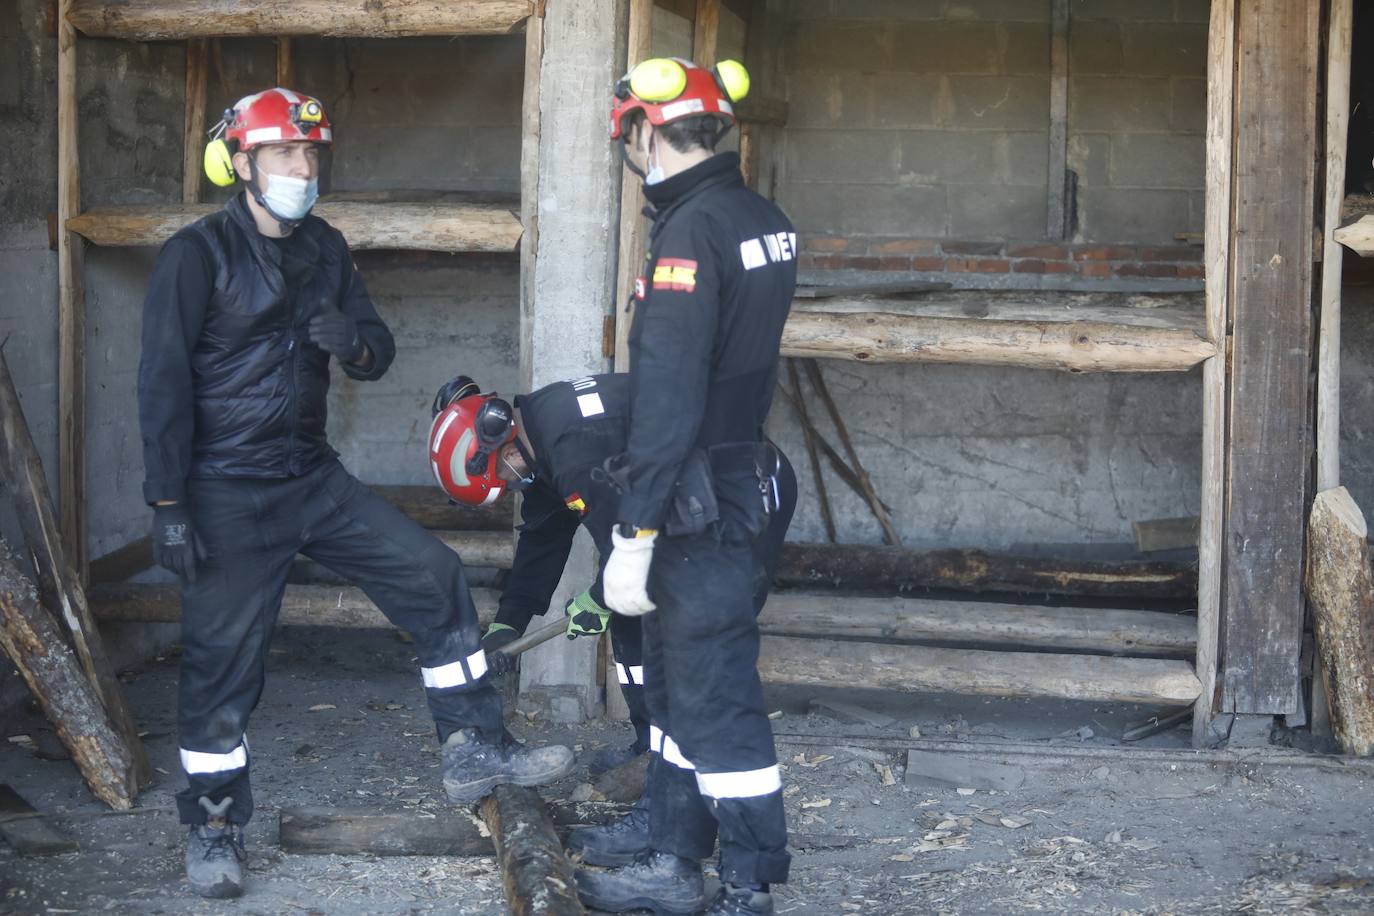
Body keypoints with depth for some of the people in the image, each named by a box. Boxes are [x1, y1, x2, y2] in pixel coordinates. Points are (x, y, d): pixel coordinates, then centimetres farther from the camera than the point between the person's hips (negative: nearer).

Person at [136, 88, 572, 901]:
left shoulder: (324, 249, 8)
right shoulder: (198, 256, -11)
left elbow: (379, 351, 9)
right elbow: (164, 384, -13)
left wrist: (354, 341, -18)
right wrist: (168, 506, -17)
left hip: (314, 479, 6)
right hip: (229, 493, -6)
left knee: (435, 578, 1)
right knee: (223, 658, -1)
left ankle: (474, 751, 10)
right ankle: (215, 829, 15)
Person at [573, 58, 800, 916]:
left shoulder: (692, 230, -19)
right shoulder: (762, 218, 9)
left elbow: (668, 395, -24)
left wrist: (633, 532, -22)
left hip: (699, 500, -10)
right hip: (742, 478, 10)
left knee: (715, 695, -2)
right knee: (679, 678, 18)